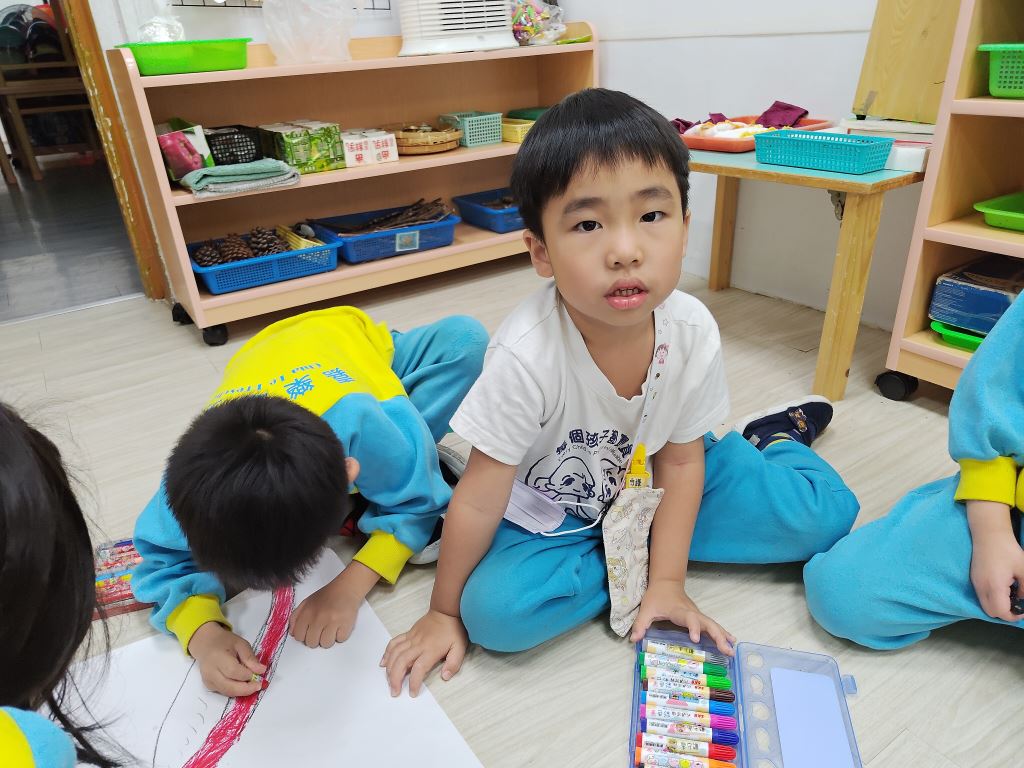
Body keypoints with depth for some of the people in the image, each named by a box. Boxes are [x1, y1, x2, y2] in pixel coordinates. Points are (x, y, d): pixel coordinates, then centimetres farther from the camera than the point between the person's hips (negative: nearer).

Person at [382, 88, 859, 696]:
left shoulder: (693, 331, -21)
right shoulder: (527, 354, -33)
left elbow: (680, 460, -6)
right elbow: (479, 498, -23)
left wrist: (668, 583, -8)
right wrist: (444, 613, -11)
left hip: (647, 481, 3)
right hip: (548, 508, -2)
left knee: (826, 512, -8)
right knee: (496, 609, -30)